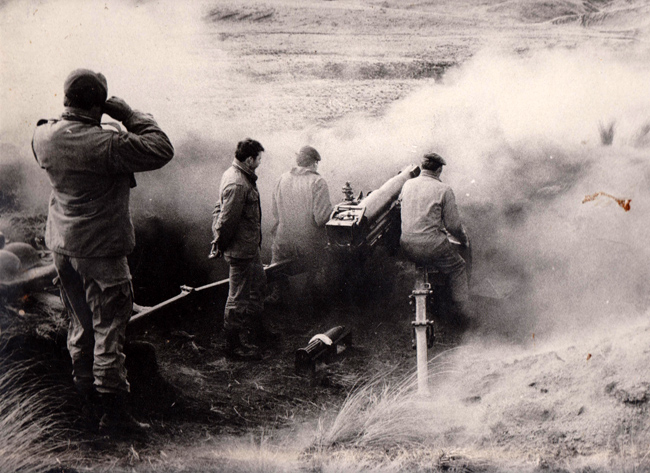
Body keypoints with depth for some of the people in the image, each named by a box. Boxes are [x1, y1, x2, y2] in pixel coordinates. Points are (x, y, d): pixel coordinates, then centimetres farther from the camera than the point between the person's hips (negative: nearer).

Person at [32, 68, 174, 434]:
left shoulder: (44, 137, -2)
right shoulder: (106, 145, -25)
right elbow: (162, 150, -21)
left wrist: (70, 115, 12)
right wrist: (129, 115, -13)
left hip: (61, 244, 8)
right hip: (100, 249, -7)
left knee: (81, 322, 22)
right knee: (109, 326, 0)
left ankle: (85, 387, 38)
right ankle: (113, 410, 5)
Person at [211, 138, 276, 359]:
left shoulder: (233, 174, 9)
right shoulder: (237, 184, -26)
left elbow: (220, 209, 16)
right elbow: (227, 219, -25)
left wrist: (219, 241, 15)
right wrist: (221, 244, -10)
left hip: (250, 247, 11)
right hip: (240, 250, -11)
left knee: (258, 285, 23)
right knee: (239, 297, 0)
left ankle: (258, 332, 39)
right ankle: (233, 344, 12)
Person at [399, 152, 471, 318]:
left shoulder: (407, 184, 7)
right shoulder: (444, 189, -8)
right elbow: (453, 225, -7)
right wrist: (464, 239, 15)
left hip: (407, 247, 6)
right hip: (431, 247, -6)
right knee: (458, 267, 20)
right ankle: (463, 309, 19)